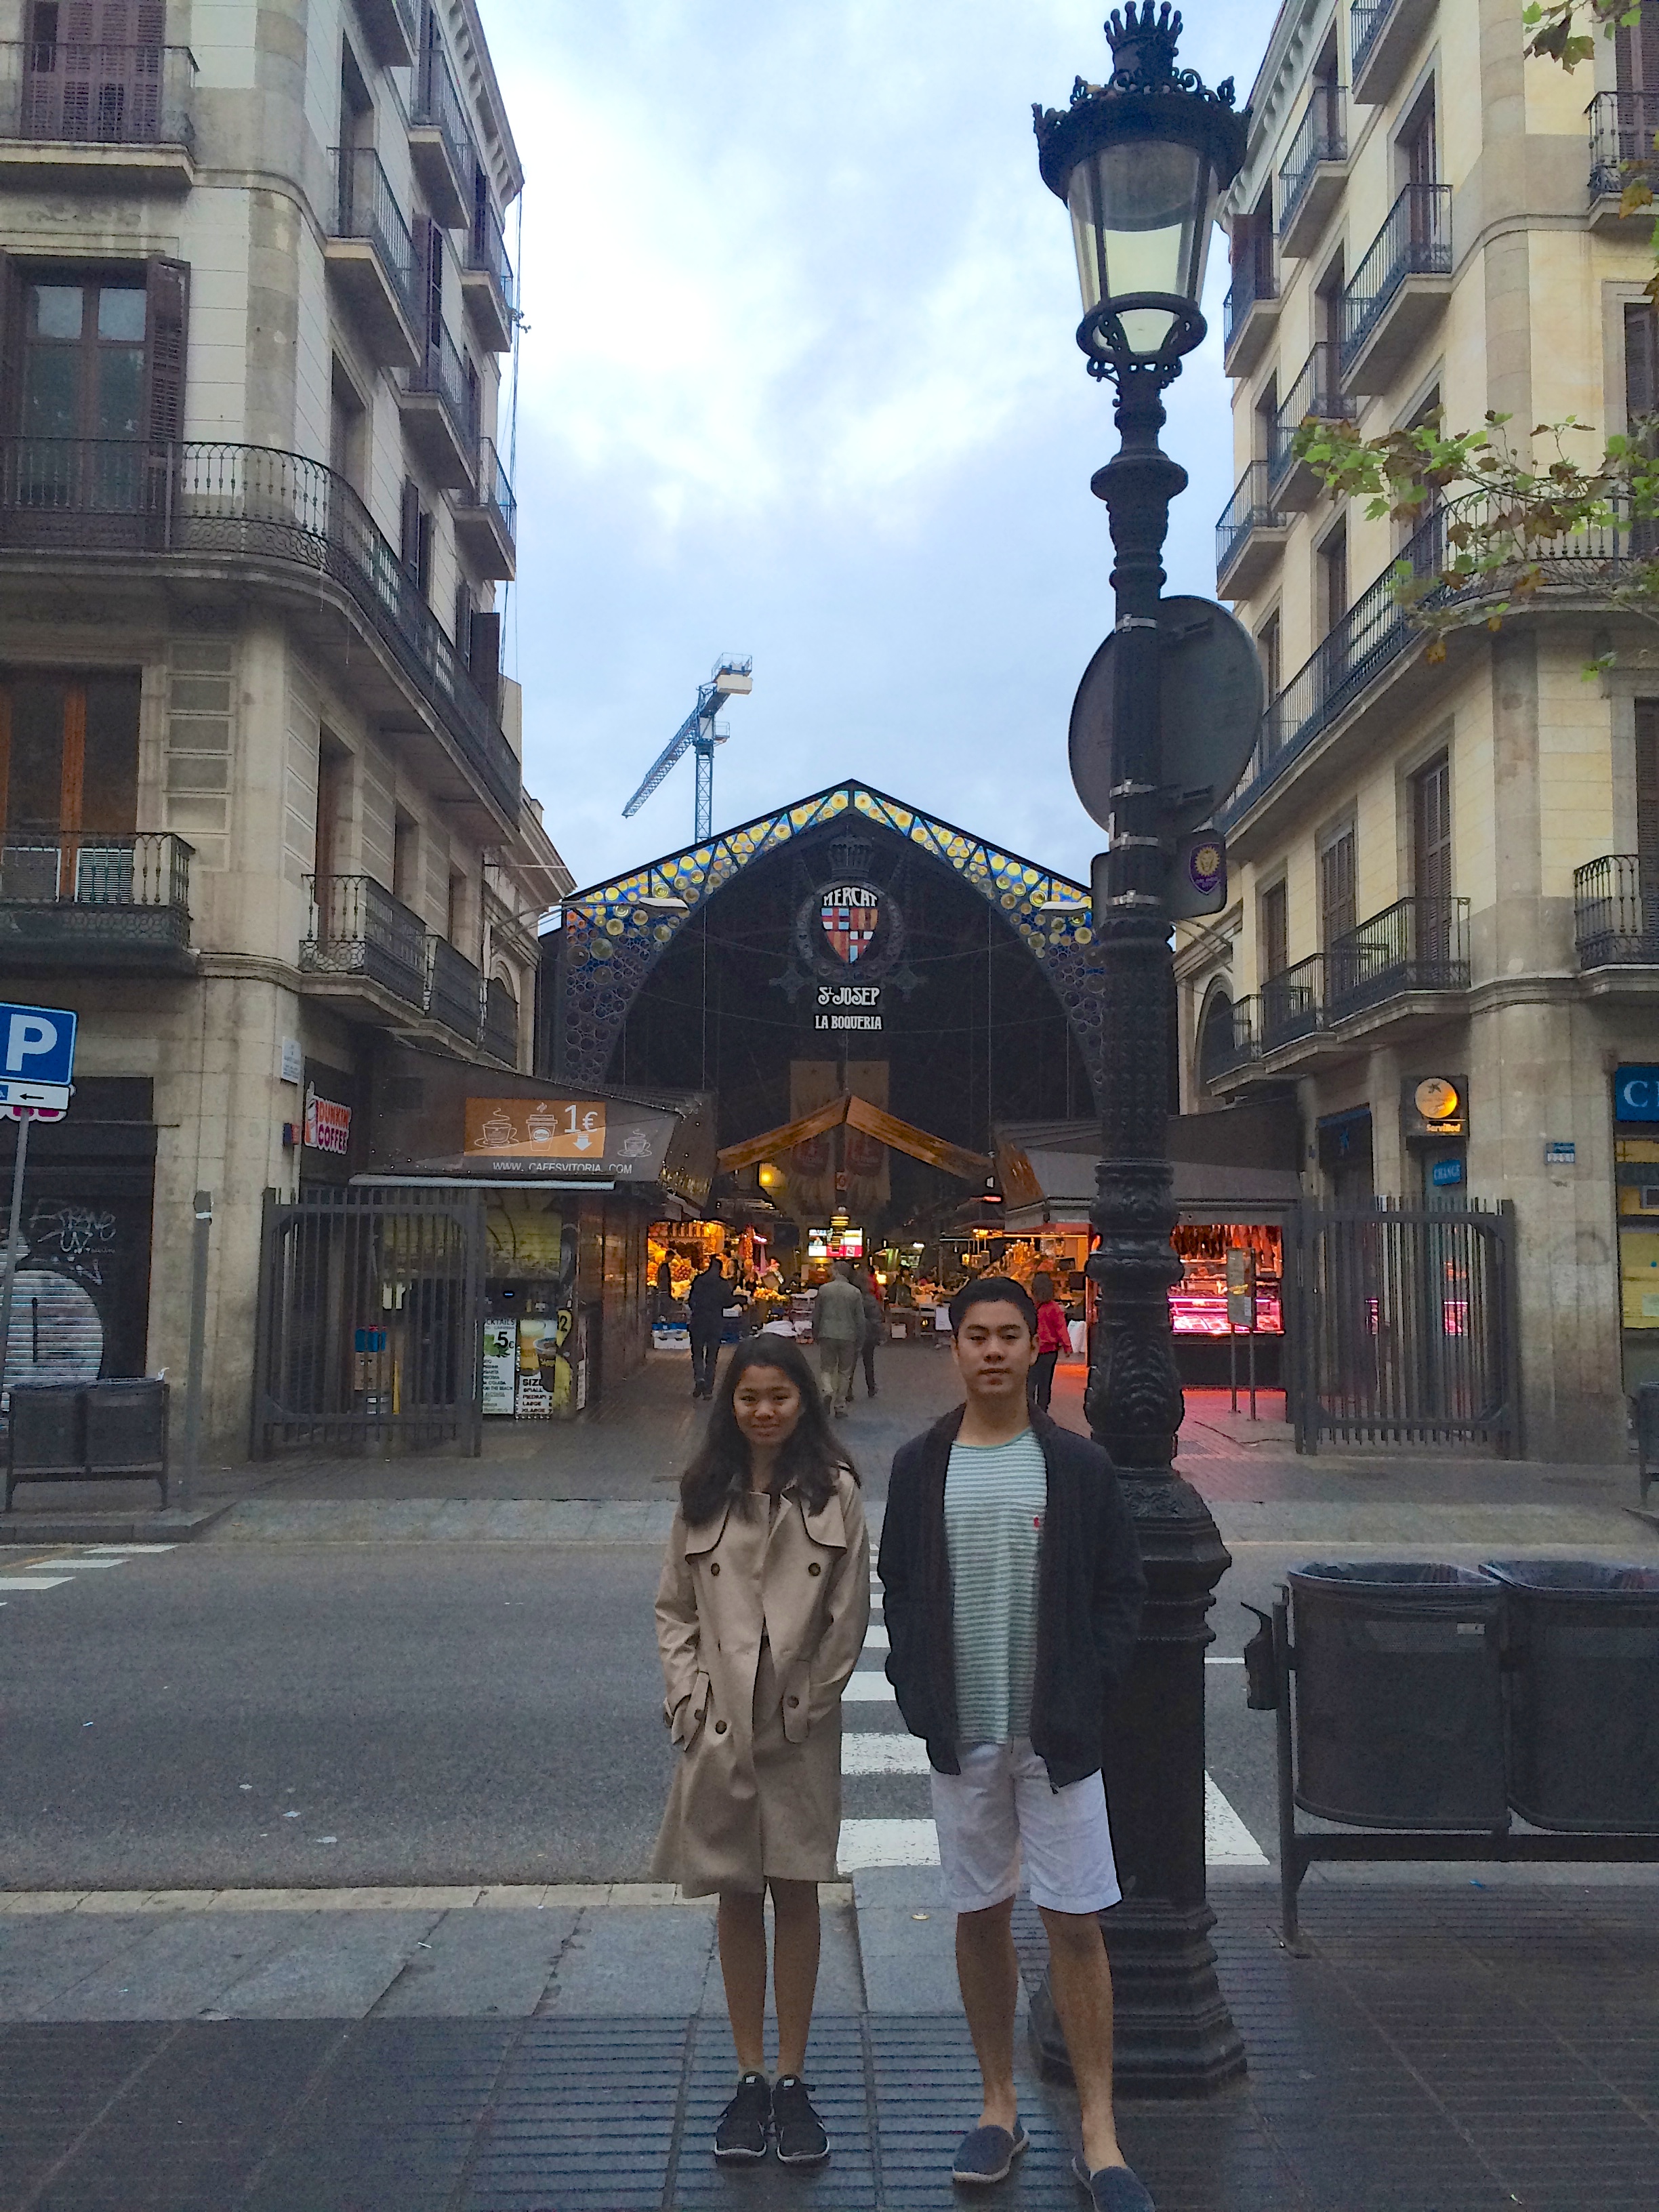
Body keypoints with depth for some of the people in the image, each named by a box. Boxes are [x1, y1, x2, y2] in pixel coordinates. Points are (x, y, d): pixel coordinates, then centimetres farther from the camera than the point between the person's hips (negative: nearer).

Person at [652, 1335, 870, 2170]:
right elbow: (674, 1608, 6)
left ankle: (791, 2078, 20)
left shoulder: (834, 1491, -4)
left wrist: (810, 1700, -7)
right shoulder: (703, 1495, 3)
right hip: (720, 1724, 2)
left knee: (796, 1895, 8)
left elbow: (850, 1610, -3)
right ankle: (750, 2077, 23)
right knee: (736, 1899, 11)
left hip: (801, 1726, -2)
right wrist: (689, 1698, -4)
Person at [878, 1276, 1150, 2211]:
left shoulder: (1079, 1466, -2)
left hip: (1056, 1734, -2)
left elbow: (1122, 1591, 2)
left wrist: (1089, 1698, -7)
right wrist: (917, 1696, -1)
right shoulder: (920, 1468, 3)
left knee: (1076, 1922, 1)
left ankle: (1099, 2135, 12)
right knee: (981, 1916, 12)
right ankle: (1001, 2106, 28)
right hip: (962, 1735, 2)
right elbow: (897, 1592, 10)